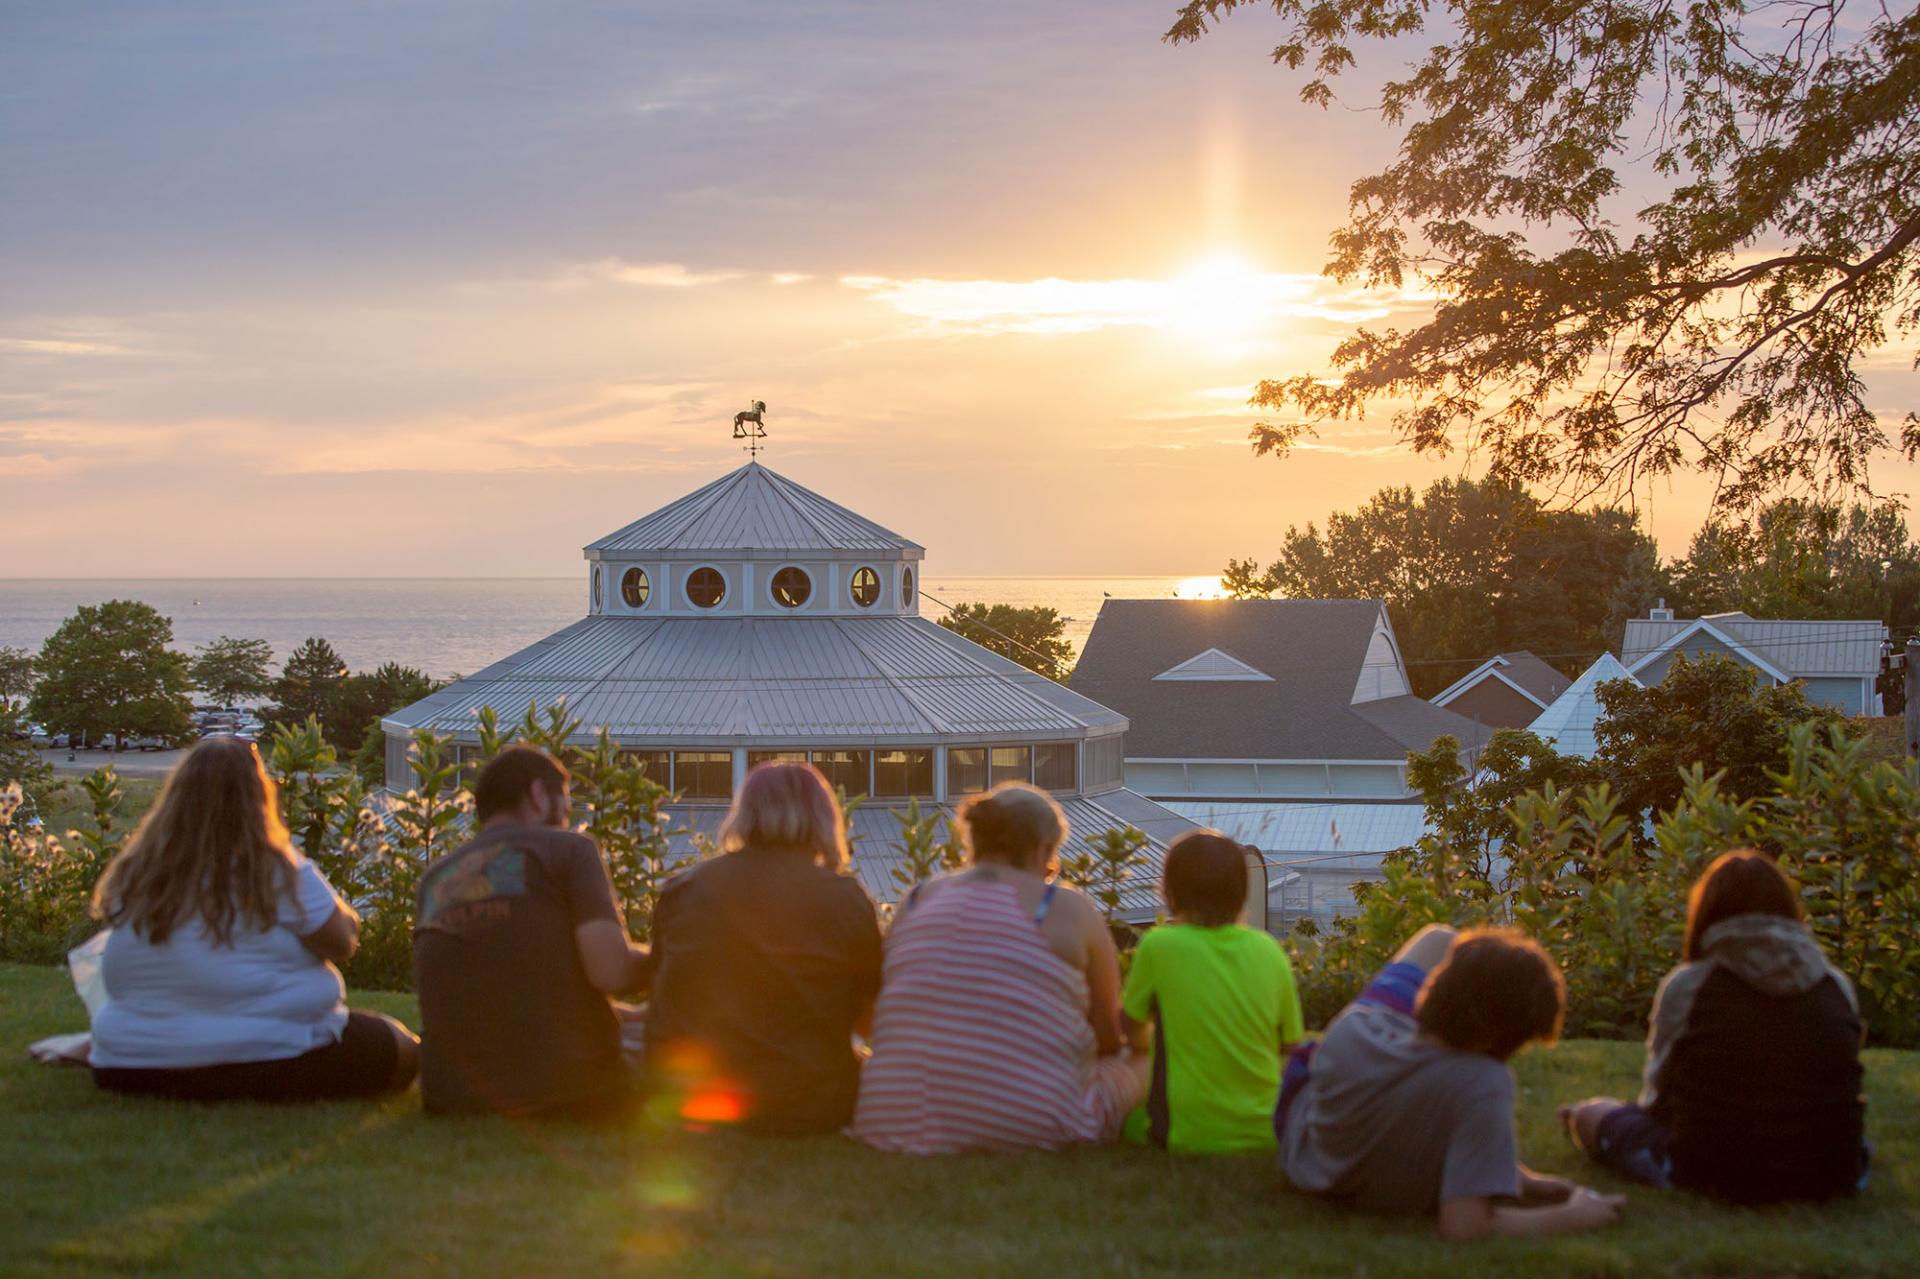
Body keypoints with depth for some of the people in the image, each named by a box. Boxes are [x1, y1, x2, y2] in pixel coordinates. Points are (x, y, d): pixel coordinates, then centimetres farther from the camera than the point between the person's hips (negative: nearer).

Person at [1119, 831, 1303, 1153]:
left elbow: (1131, 1032, 5)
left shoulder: (1159, 946, -10)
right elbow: (1291, 1045, 7)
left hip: (1190, 1135, -3)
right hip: (1267, 1132, 3)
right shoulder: (1269, 950, -1)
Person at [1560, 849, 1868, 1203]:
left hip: (1714, 1175, -3)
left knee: (1592, 1113, 19)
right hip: (1828, 1176, 4)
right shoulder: (1838, 988, 0)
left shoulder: (1686, 985, -8)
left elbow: (1658, 1098, -2)